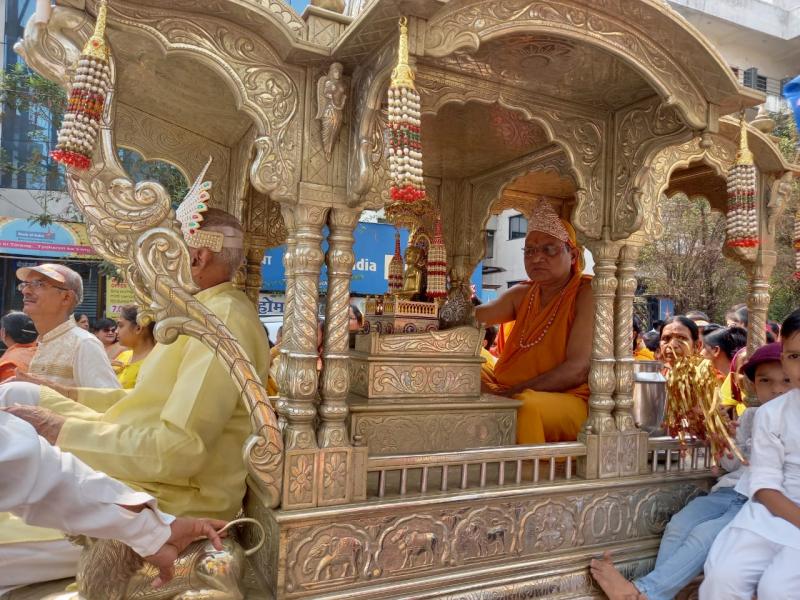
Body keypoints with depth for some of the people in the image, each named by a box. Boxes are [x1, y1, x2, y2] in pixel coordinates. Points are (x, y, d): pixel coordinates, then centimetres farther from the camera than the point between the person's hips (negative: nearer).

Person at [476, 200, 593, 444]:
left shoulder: (586, 294, -8)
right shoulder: (522, 294, 12)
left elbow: (578, 370, -18)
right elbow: (474, 316, -4)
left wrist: (512, 393, -22)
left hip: (569, 399, -7)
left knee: (526, 406, -36)